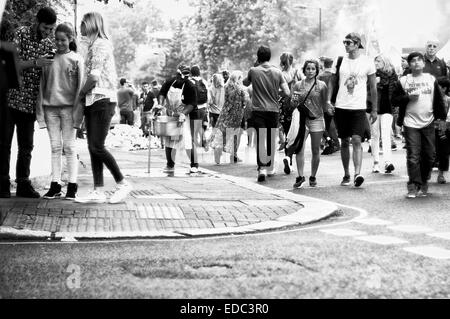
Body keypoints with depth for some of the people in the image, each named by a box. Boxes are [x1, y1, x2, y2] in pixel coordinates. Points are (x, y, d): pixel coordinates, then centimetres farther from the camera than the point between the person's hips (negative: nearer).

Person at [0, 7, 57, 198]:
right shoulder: (21, 34, -6)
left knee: (26, 146, 6)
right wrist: (35, 62, -23)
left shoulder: (49, 45, 8)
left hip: (30, 102, 4)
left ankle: (23, 184, 13)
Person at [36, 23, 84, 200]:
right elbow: (42, 85, 10)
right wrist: (41, 110, 4)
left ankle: (72, 186, 2)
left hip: (68, 106, -3)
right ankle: (55, 185, 7)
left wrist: (76, 111, -9)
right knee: (55, 147, 4)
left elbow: (80, 87, -1)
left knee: (69, 147, -2)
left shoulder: (76, 60, 1)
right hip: (50, 107, 3)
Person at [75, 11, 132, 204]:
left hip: (102, 100, -9)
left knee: (97, 146, -11)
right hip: (93, 102, 9)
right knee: (93, 147, 5)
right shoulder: (94, 45, 20)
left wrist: (81, 93, -4)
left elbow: (94, 76, -16)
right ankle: (98, 191, 5)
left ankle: (123, 184, -1)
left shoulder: (100, 45, -10)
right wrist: (85, 95, 7)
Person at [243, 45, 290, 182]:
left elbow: (245, 83, 18)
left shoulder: (253, 71, -4)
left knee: (261, 140, -6)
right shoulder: (277, 72, 0)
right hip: (274, 109, 2)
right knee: (271, 140, 15)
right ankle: (270, 168, 27)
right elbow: (287, 93, -3)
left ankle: (262, 168, -22)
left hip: (258, 110, -2)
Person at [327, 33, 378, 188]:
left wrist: (374, 110, 5)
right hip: (341, 107, 3)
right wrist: (328, 101, 1)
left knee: (357, 140, -15)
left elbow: (373, 87, 5)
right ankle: (346, 175, 18)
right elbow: (333, 82, 13)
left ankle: (357, 174, -19)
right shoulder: (340, 61, 5)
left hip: (359, 107, -3)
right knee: (344, 142, 8)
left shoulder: (367, 63, -1)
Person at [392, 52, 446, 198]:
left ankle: (423, 182, 20)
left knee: (429, 156, 4)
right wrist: (408, 97, -12)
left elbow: (439, 100, 10)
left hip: (428, 123, 2)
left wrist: (442, 118, 6)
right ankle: (413, 186, -5)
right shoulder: (403, 81, 3)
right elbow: (394, 99, 3)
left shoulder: (431, 79, 8)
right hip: (410, 124, -2)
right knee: (413, 156, -7)